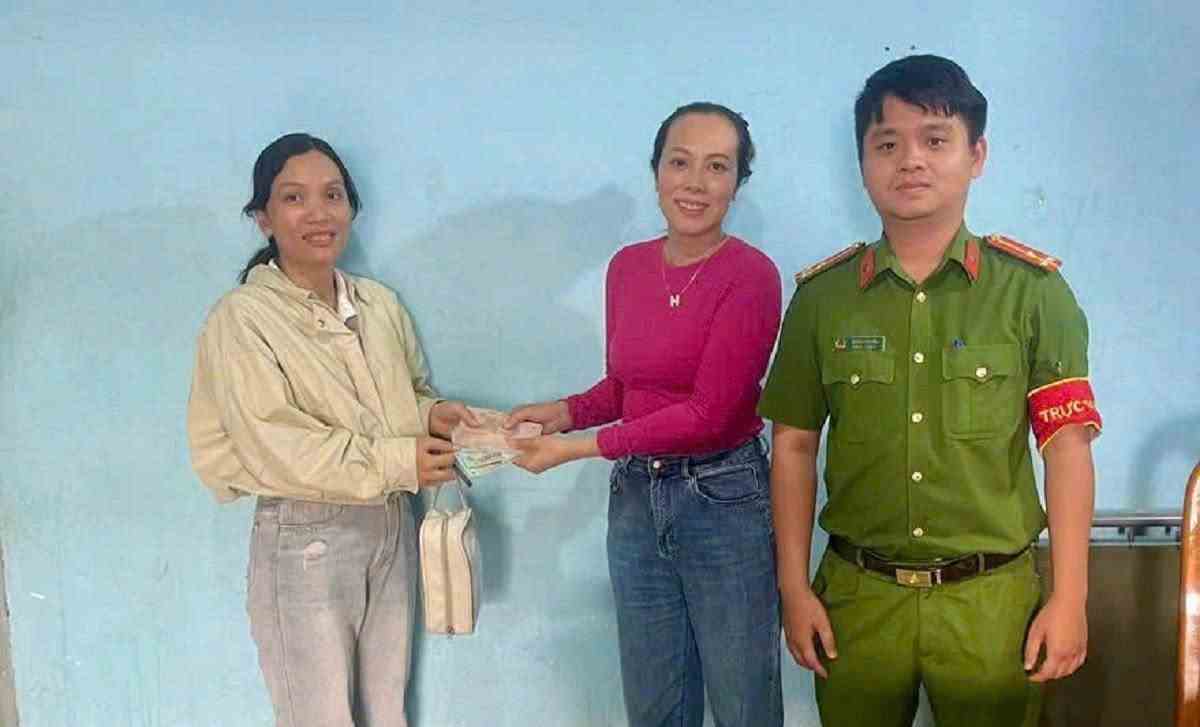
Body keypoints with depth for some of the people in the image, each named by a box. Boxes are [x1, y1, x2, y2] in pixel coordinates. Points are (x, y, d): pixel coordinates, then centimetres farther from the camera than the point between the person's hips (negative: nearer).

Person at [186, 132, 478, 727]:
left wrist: (431, 415, -5)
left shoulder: (380, 304, 6)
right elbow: (273, 445, -17)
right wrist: (397, 460, -19)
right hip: (306, 540, -5)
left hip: (391, 528, 6)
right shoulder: (241, 319, -11)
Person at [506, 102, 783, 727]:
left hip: (723, 498, -5)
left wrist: (578, 448, -18)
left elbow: (708, 412, -18)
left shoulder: (751, 276, -14)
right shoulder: (627, 267, 5)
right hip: (634, 497, 6)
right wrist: (566, 412, -5)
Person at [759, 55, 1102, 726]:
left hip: (992, 597, -1)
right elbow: (795, 446, 4)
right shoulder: (822, 294, 0)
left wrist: (1070, 599, -7)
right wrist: (795, 589, 2)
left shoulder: (1033, 288, -4)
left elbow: (1067, 445, -4)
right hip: (857, 595, 1)